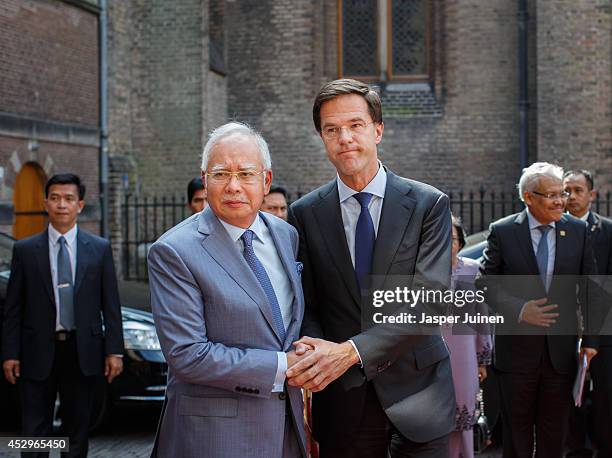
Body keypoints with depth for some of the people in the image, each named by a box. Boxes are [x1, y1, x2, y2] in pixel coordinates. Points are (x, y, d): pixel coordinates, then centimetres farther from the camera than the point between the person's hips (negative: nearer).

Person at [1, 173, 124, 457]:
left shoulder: (100, 249, 4)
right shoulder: (25, 250, 2)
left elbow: (111, 304, 3)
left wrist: (114, 351, -3)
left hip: (82, 353, 1)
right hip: (39, 353, -1)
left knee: (77, 431, 11)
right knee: (34, 434, 2)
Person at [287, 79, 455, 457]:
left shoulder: (429, 204, -4)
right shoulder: (305, 214, 2)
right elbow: (306, 306, 3)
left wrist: (352, 351, -23)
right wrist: (317, 353, -20)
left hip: (416, 392, -1)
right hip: (342, 398, 1)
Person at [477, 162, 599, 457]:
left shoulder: (577, 231, 3)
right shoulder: (503, 231, -4)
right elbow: (484, 283, -2)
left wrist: (591, 340, 3)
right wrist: (518, 310, -16)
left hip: (562, 350, 2)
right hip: (517, 348, -2)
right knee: (517, 433, 10)